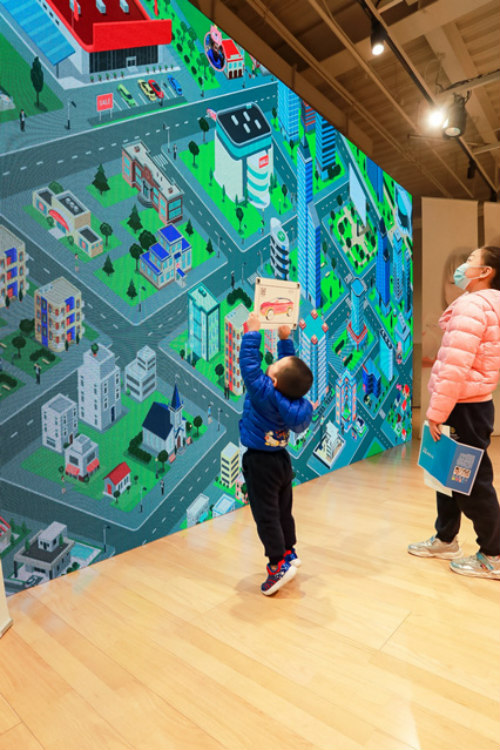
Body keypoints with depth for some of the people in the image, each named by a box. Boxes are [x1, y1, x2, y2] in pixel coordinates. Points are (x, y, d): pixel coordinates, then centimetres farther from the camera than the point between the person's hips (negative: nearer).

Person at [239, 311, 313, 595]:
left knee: (266, 513, 2)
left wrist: (253, 333, -15)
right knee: (283, 510, 19)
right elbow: (289, 365, 7)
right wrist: (285, 338, 11)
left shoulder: (263, 391, -26)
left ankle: (279, 563, 7)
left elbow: (249, 363, -24)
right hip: (282, 459, 7)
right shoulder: (292, 390, -9)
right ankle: (289, 552, 33)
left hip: (261, 462, -7)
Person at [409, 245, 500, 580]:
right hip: (468, 405, 10)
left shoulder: (472, 305, -16)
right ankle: (445, 540, 33)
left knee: (473, 482, 2)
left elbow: (456, 367, -25)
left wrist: (436, 412, -20)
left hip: (465, 407, -10)